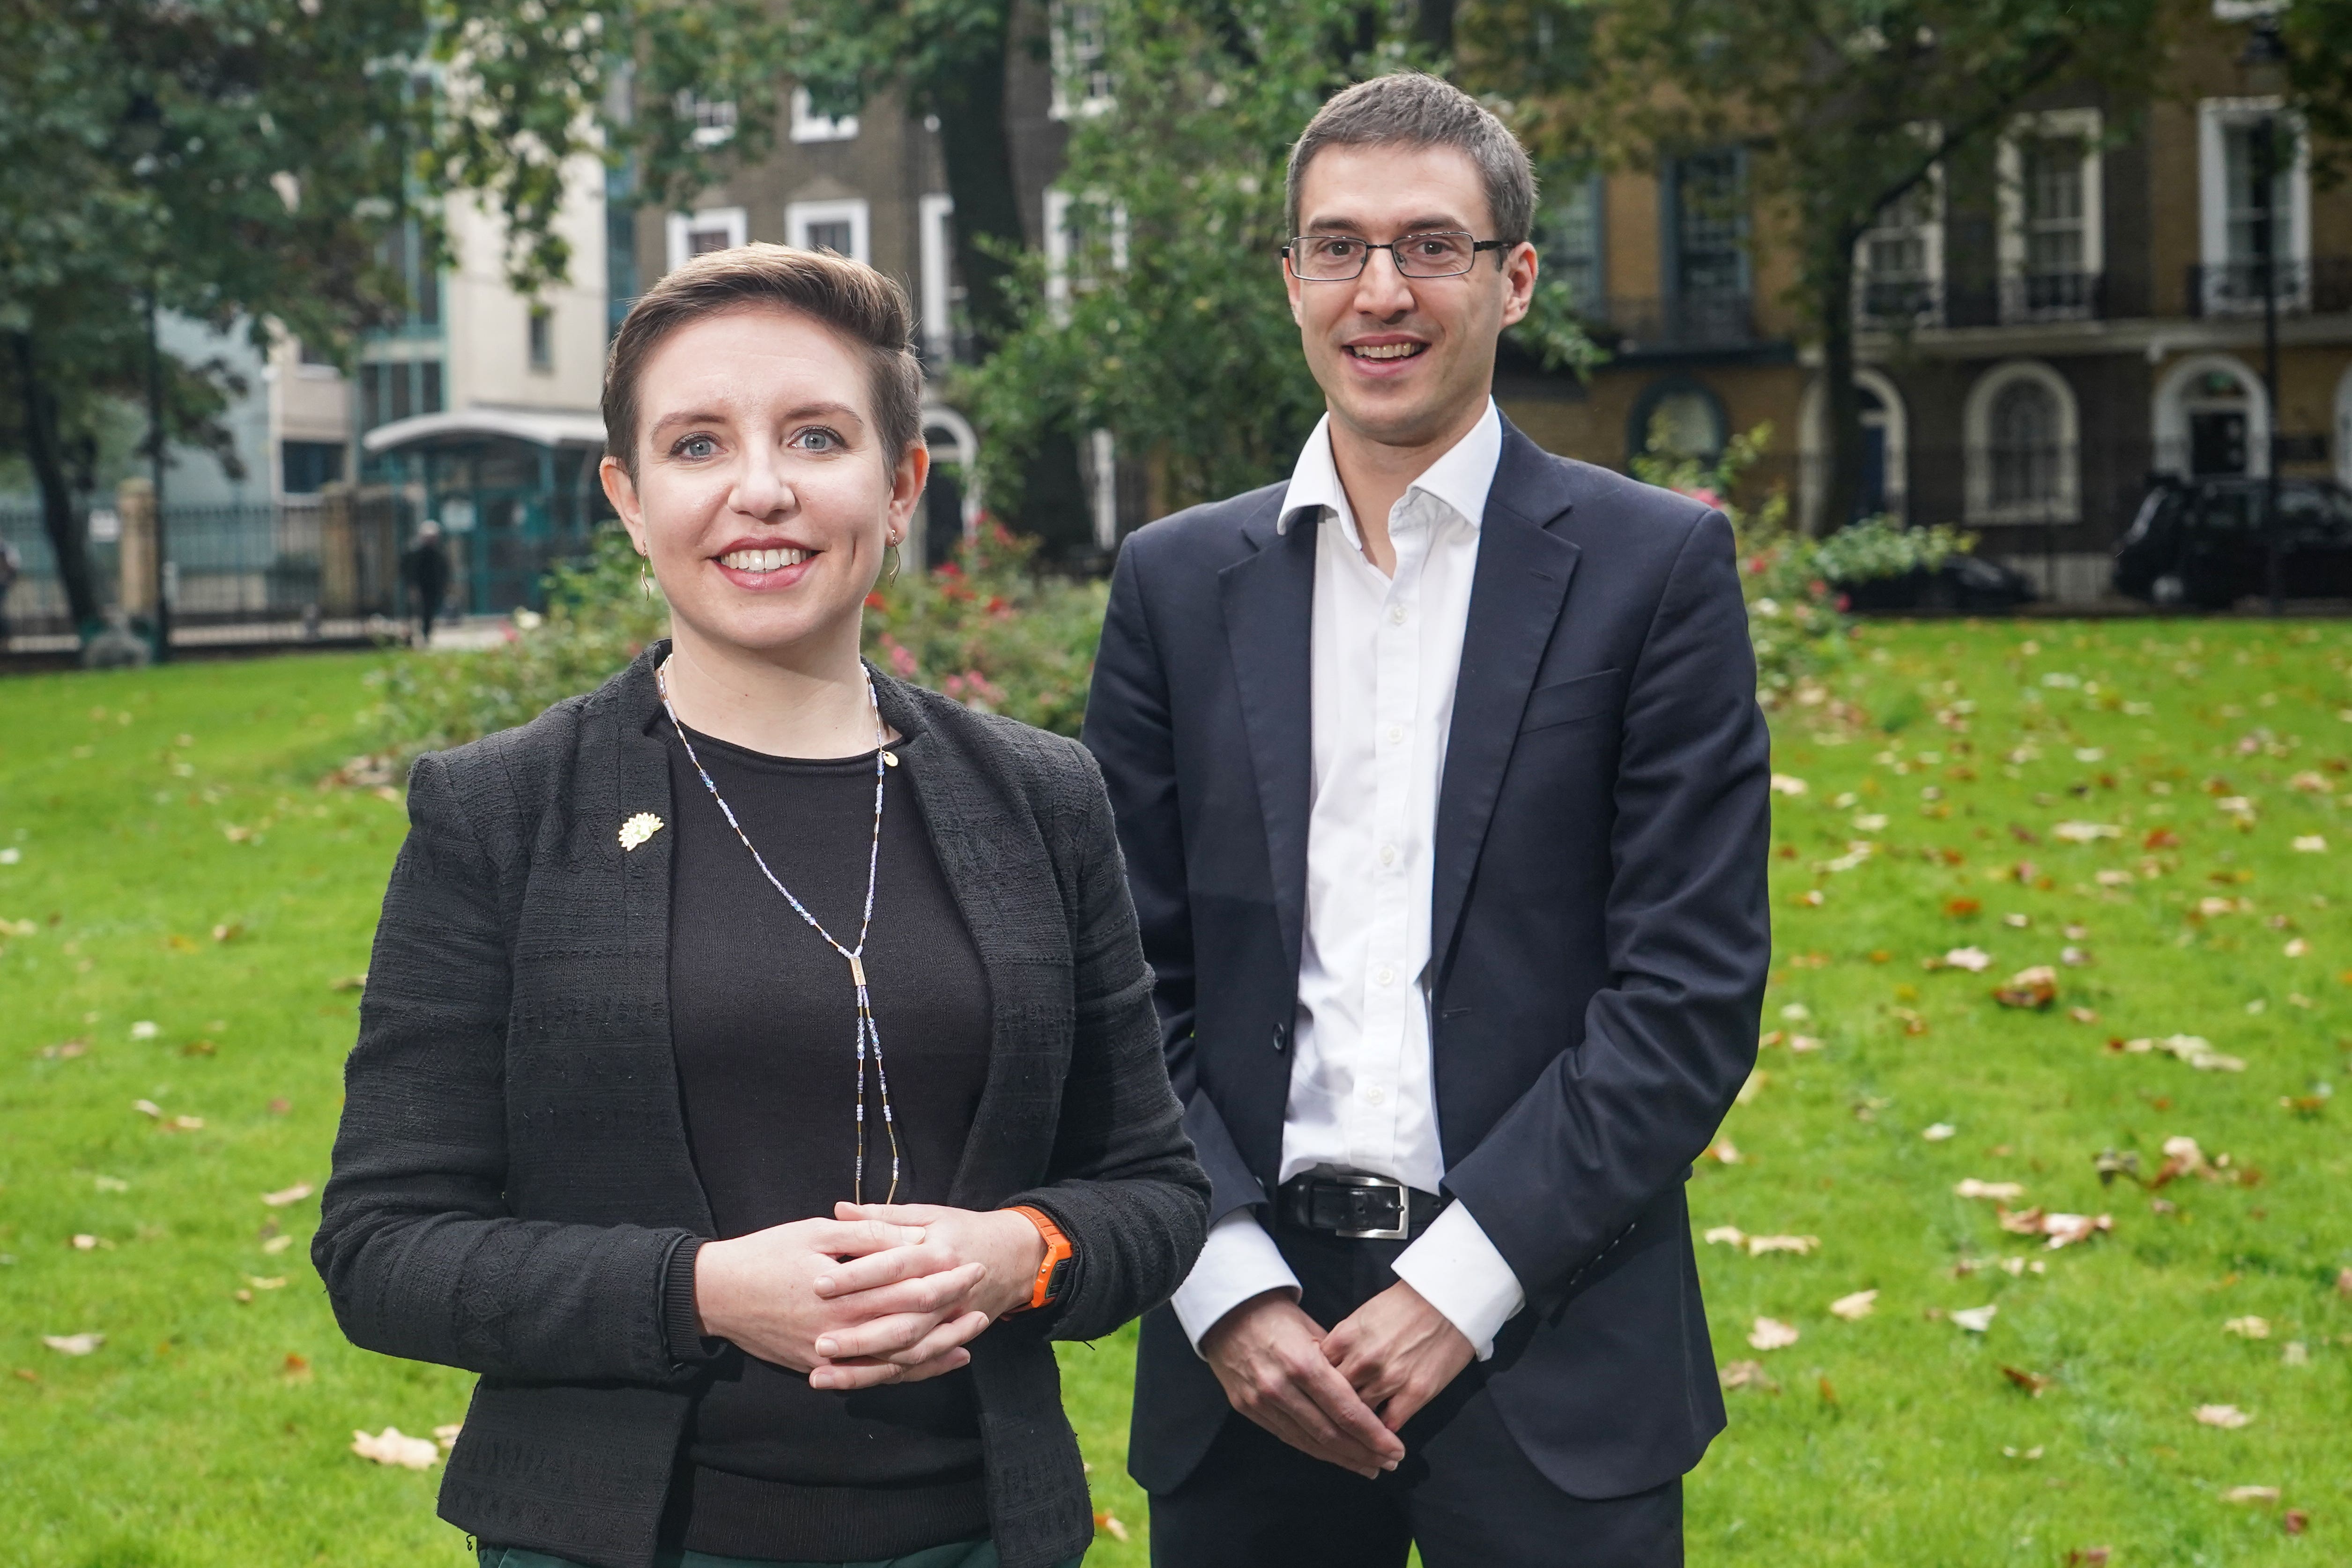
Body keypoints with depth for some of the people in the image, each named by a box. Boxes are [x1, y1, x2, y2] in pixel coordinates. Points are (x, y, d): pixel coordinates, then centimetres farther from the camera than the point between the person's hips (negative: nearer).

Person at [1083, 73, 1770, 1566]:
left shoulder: (1657, 567, -1)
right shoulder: (1179, 584, 8)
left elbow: (1693, 984, -5)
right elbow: (1133, 981, 5)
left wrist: (1464, 1278, -11)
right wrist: (1228, 1283, -6)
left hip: (1547, 1345, -2)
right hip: (1248, 1345, 2)